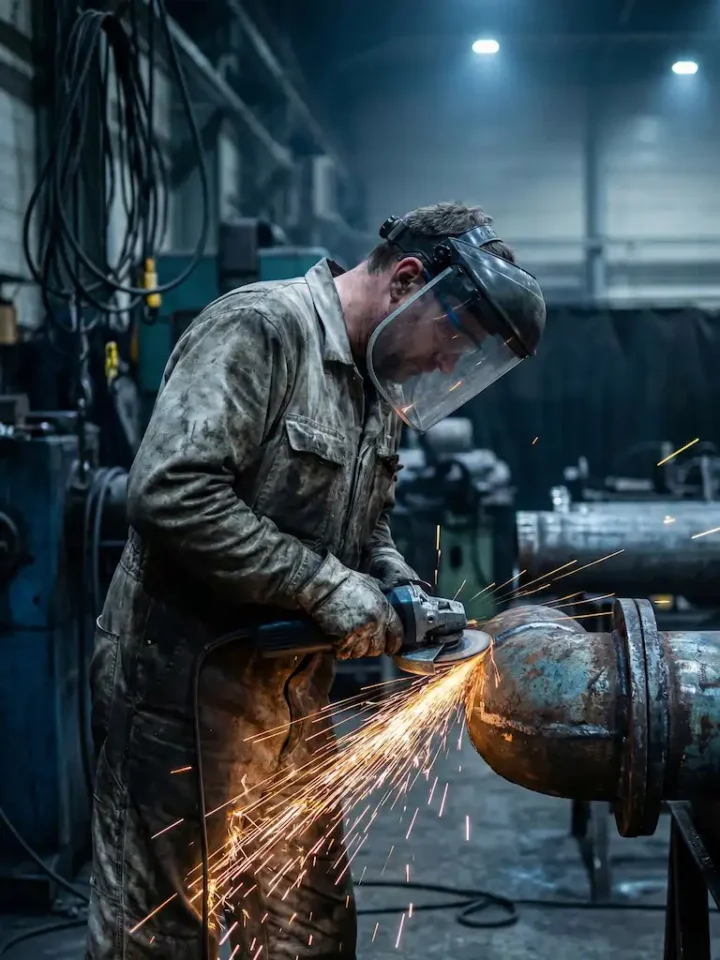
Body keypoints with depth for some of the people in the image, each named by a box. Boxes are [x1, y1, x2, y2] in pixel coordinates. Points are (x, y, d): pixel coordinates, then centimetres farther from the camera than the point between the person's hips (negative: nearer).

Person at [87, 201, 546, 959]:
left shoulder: (378, 383, 10)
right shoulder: (258, 329, -17)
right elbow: (171, 493, -28)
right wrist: (325, 586, -23)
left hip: (291, 699, 9)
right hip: (184, 692, -8)